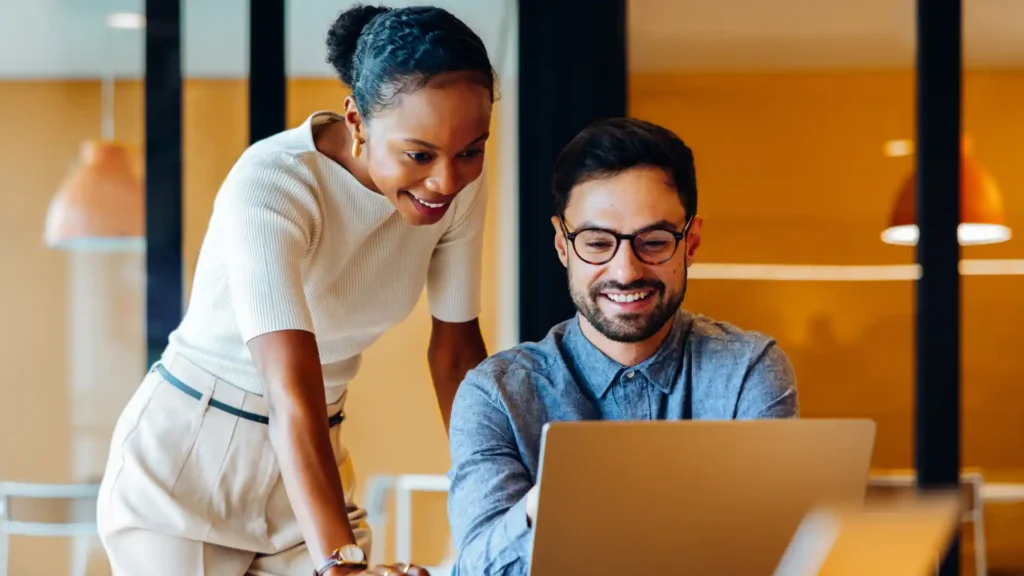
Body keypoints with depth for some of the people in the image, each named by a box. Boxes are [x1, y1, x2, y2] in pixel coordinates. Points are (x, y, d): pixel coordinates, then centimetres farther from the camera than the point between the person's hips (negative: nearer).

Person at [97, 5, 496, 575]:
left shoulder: (460, 183, -11)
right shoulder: (269, 185, -28)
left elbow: (456, 346, 2)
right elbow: (291, 389, -39)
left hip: (312, 459, 5)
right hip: (186, 464, -5)